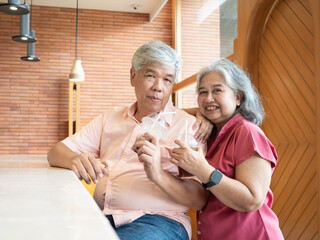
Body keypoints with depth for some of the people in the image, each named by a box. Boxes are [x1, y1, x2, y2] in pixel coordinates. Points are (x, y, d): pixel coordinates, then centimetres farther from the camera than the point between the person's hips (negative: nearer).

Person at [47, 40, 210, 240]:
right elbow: (57, 152, 13)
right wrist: (76, 159, -12)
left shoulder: (189, 125, 2)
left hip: (158, 218, -3)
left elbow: (200, 199, -5)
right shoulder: (110, 118, 18)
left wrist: (159, 175, -24)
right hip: (101, 215, 3)